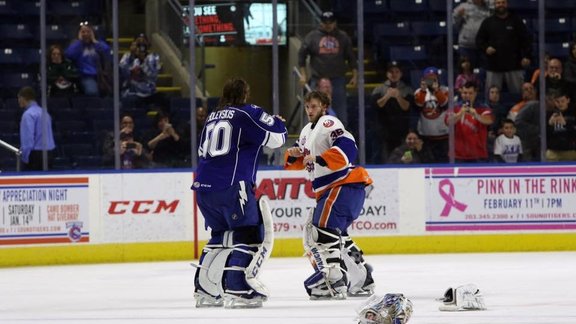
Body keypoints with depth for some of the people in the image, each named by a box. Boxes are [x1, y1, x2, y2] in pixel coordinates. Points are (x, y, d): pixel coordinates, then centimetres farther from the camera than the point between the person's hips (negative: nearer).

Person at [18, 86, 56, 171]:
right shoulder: (44, 112, 15)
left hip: (35, 154, -8)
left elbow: (28, 138, -19)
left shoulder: (28, 114, -13)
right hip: (48, 154, 8)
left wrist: (24, 158, -13)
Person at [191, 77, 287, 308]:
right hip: (232, 186, -7)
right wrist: (278, 122, 20)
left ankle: (204, 289, 18)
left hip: (203, 186, 7)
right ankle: (238, 289, -17)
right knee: (251, 235, -4)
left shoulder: (212, 118, 21)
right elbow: (277, 137, -2)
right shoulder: (248, 114, -1)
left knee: (221, 235, 20)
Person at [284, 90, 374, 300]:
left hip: (345, 186, -11)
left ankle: (334, 282, -24)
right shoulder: (308, 131, 22)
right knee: (336, 234, 19)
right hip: (330, 190, 11)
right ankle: (362, 279, 25)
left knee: (322, 230, -18)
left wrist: (318, 159, -28)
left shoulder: (329, 123, -8)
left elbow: (347, 149, -23)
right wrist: (293, 155, 2)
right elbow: (295, 163, 25)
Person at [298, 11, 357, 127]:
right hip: (318, 78, -1)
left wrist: (355, 75, 6)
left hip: (338, 79, 1)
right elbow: (301, 55, 8)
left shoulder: (343, 37, 9)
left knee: (340, 110, 0)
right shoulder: (312, 36, 5)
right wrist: (303, 74, 4)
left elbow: (351, 57, 11)